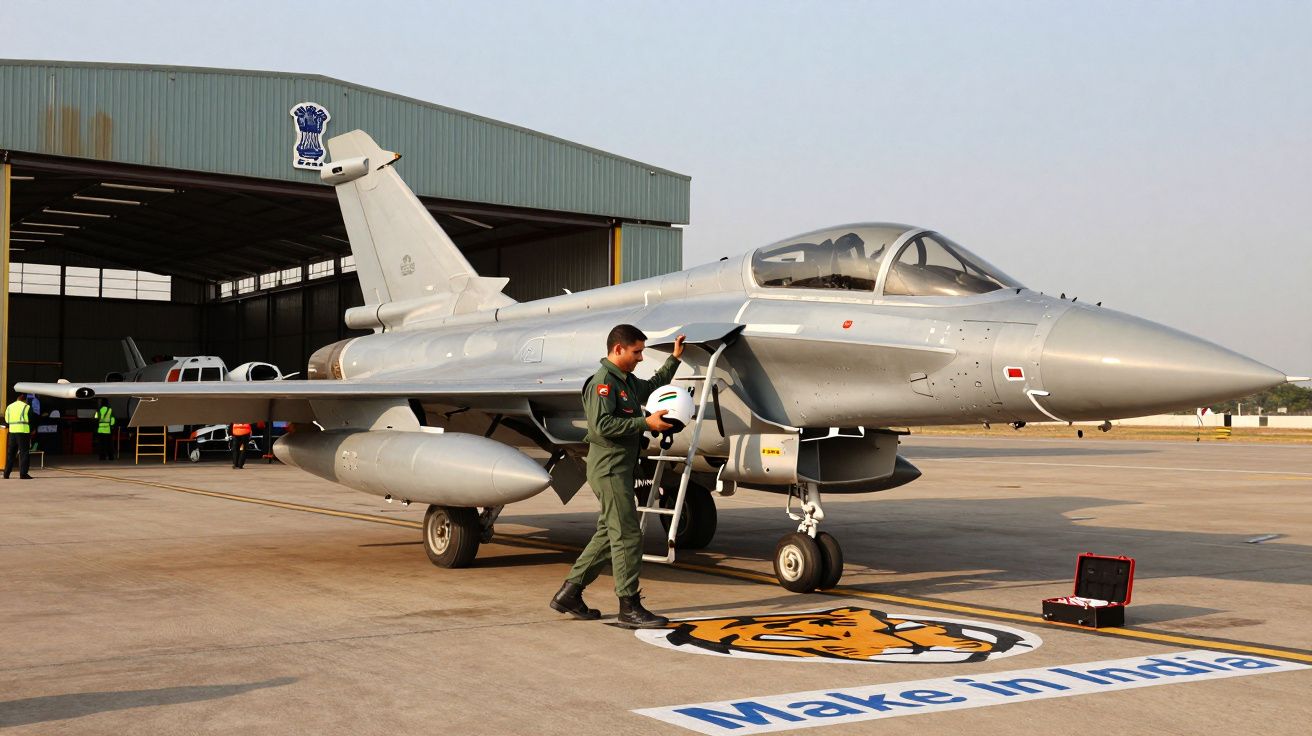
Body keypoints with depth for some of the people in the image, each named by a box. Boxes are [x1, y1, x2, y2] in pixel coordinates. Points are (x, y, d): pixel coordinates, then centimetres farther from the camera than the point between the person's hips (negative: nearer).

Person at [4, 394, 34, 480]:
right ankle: (23, 473, -10)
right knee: (24, 453, -4)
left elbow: (6, 421, 12)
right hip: (23, 432, -5)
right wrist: (32, 431, 12)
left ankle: (6, 473, 14)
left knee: (10, 453, 13)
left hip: (12, 432, 5)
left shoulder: (9, 407, 14)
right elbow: (31, 420, -3)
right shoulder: (27, 407, -2)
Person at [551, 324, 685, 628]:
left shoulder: (627, 381, 16)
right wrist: (646, 423, -22)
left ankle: (568, 594, 18)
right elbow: (602, 424, -25)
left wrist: (674, 358, 32)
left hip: (620, 469, 10)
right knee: (627, 537, -8)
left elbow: (652, 386, 37)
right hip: (609, 469, -10)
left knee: (608, 534, 13)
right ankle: (629, 607, -3)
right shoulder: (602, 382, -14)